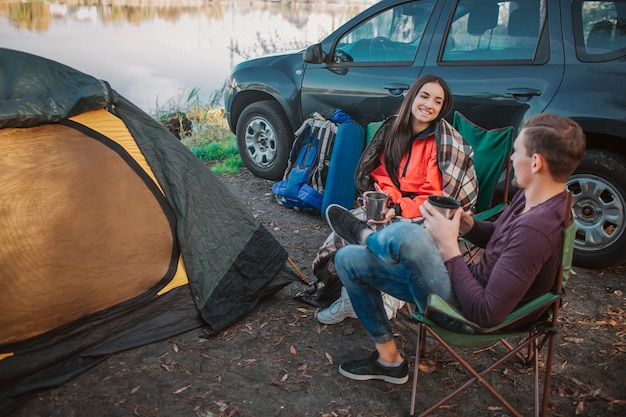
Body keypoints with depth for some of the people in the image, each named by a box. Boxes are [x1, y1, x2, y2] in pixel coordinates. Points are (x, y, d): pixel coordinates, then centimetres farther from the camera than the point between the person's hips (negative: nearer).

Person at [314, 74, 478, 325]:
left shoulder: (446, 142, -13)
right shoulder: (394, 128, 4)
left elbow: (436, 198, -15)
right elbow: (382, 173, 8)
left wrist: (397, 210, -25)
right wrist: (386, 196, -14)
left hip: (427, 218, -5)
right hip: (396, 205, 6)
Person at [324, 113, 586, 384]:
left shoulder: (536, 229, -30)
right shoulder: (532, 196, -1)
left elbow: (486, 314, -30)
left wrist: (448, 245, -25)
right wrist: (467, 225, -5)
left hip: (468, 313, -9)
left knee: (406, 235, -33)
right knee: (348, 259, 7)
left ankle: (364, 236, 10)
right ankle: (388, 359, 18)